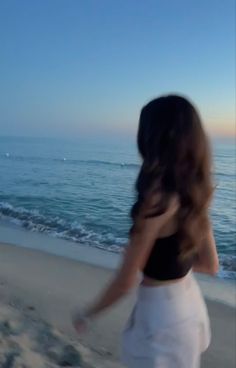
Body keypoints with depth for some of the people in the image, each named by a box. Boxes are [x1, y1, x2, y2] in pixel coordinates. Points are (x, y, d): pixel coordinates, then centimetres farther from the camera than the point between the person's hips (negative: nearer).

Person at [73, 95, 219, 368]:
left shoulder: (158, 199, -27)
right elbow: (211, 265, 4)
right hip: (189, 303, 8)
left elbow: (126, 281, -20)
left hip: (161, 313, -7)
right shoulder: (194, 194, -5)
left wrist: (87, 315, -5)